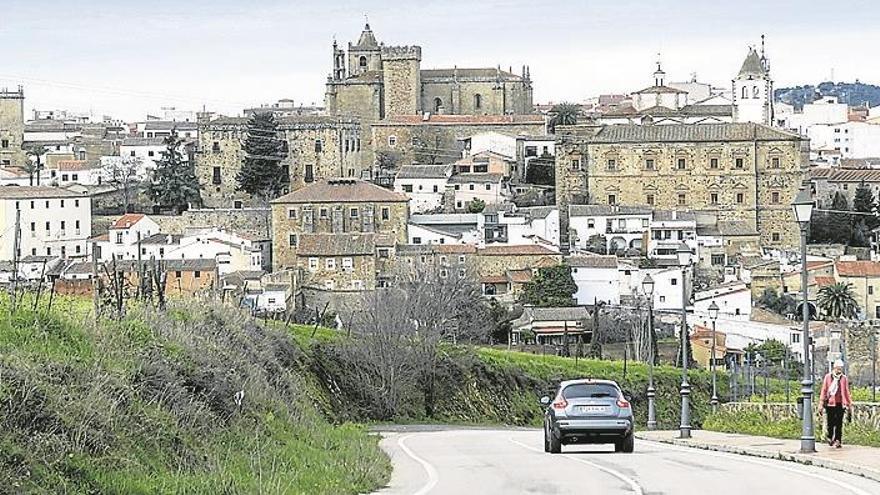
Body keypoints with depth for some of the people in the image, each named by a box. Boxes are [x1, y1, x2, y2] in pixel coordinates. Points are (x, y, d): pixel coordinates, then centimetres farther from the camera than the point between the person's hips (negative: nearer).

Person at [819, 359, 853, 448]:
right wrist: (822, 401, 3)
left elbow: (847, 392, 10)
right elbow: (824, 390, 7)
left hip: (840, 404, 0)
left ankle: (837, 441, 2)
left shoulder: (844, 378, 7)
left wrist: (849, 404, 9)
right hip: (830, 403, 0)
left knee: (839, 424, -3)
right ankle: (830, 438, 24)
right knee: (830, 423, 3)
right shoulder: (828, 377, 6)